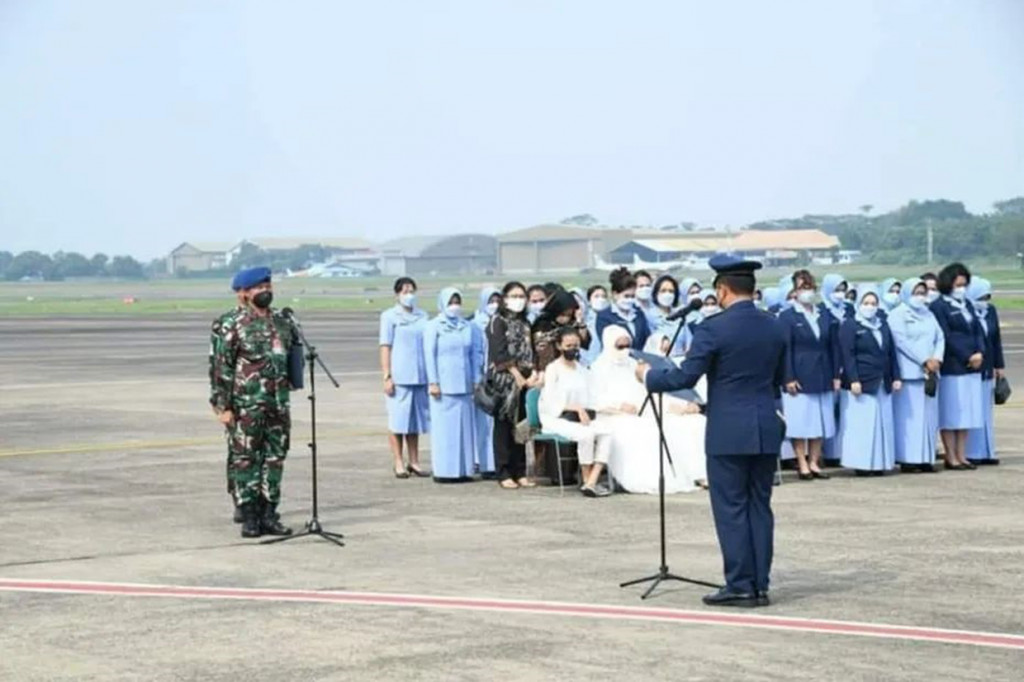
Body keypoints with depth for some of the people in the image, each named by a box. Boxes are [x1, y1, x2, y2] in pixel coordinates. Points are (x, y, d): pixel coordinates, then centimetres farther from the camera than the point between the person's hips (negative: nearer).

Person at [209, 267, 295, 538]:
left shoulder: (282, 322, 10)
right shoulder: (234, 327, -7)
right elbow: (221, 368, -8)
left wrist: (285, 396, 14)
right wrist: (223, 406, -12)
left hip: (279, 404, 6)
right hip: (247, 406, -5)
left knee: (275, 459, 6)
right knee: (246, 460, 0)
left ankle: (269, 515, 13)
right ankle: (248, 518, 5)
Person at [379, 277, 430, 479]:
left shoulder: (422, 316, 12)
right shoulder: (389, 316, 1)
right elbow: (385, 347, -2)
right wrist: (387, 376, -8)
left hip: (419, 376, 4)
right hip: (399, 377, -4)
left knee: (416, 419, 7)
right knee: (398, 420, -1)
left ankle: (414, 462, 13)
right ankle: (399, 464, 4)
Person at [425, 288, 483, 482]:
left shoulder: (467, 327, 12)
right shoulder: (433, 327, 1)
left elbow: (476, 354, 13)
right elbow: (429, 355, -3)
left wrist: (477, 380, 7)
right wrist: (433, 382, -9)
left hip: (464, 385, 4)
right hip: (443, 385, -4)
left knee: (465, 425, 3)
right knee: (444, 426, -4)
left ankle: (463, 469, 8)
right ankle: (443, 470, 0)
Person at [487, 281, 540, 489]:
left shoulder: (524, 323, 17)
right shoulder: (498, 322, -3)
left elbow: (530, 353, 14)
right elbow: (500, 354, -11)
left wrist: (534, 374, -4)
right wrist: (517, 376, -13)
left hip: (523, 380, 6)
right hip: (503, 379, -6)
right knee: (503, 425, -3)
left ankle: (520, 473, 9)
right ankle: (504, 474, -1)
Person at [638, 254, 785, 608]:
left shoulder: (714, 328, -12)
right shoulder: (774, 327, 7)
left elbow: (686, 377, -12)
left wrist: (648, 376, 4)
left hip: (729, 432, -6)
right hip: (766, 430, 6)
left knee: (731, 508, 0)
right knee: (759, 506, 9)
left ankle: (740, 585, 0)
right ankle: (760, 585, 10)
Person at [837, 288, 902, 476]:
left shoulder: (883, 326, 16)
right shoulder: (849, 326, -3)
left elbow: (891, 353, 17)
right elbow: (848, 356, -10)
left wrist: (896, 377, 9)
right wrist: (853, 380, -18)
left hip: (883, 385, 6)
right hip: (861, 384, -6)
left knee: (882, 424, 4)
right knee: (861, 424, -6)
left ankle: (878, 463, 8)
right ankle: (861, 464, -4)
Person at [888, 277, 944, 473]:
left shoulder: (929, 315, 20)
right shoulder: (898, 315, 0)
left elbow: (940, 338, 13)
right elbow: (902, 341, -10)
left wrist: (937, 358, -6)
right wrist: (925, 361, -13)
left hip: (930, 372, 6)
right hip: (909, 372, -6)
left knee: (929, 415, 3)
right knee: (909, 415, -8)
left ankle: (925, 457, 5)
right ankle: (908, 458, -7)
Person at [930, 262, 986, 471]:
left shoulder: (967, 304, 17)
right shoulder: (939, 307, -7)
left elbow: (978, 330, 13)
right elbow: (947, 337, -12)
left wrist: (980, 353, -4)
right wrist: (967, 357, -13)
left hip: (972, 367, 7)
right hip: (951, 367, -7)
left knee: (967, 412, 8)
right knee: (951, 413, -3)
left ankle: (961, 455, 13)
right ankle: (951, 457, 2)